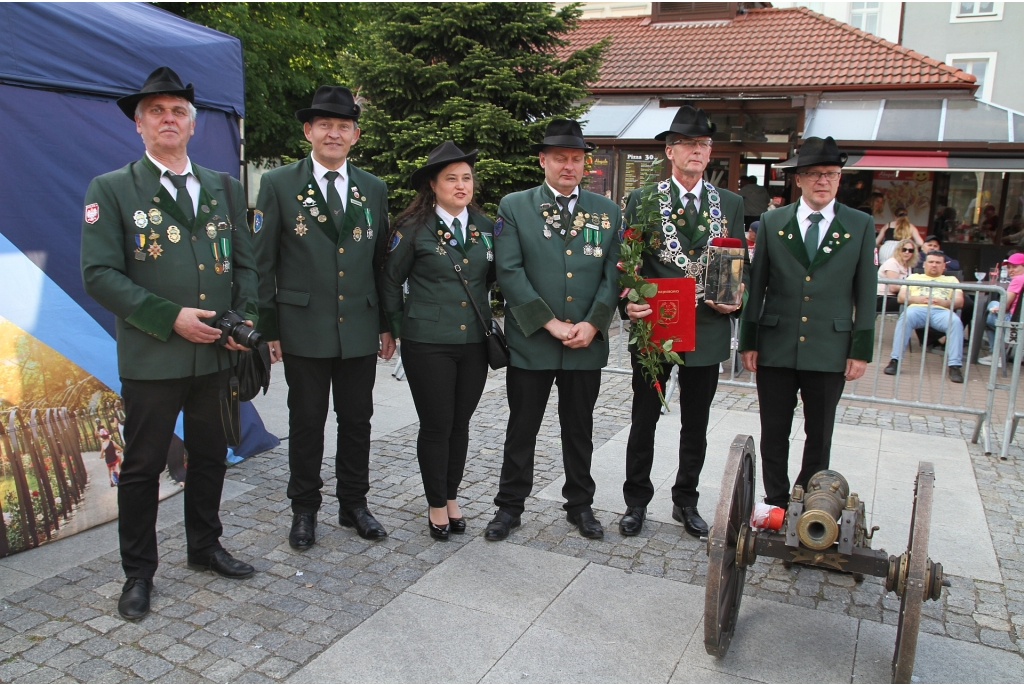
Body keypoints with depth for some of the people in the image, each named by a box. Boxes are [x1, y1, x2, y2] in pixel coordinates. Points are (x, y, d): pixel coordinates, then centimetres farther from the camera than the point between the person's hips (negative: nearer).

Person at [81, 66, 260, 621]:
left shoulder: (224, 189, 10)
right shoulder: (111, 190, -2)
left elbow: (244, 263, 12)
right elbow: (99, 275, -10)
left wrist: (244, 318, -5)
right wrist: (170, 317, -18)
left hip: (216, 353, 4)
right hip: (151, 358, -4)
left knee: (210, 456, 16)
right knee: (142, 467, 8)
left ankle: (205, 548, 36)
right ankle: (138, 573, 25)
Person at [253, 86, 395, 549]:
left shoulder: (374, 189, 9)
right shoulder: (278, 185, -1)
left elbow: (382, 262, 12)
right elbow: (263, 263, -1)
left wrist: (387, 325, 9)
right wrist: (268, 328, -5)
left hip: (360, 328, 3)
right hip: (304, 328, -3)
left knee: (357, 420, 11)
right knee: (306, 423, 8)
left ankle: (353, 504, 27)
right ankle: (304, 509, 24)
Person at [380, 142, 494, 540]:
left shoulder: (484, 227, 5)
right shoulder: (413, 228, -7)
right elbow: (390, 283, 1)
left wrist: (481, 313, 12)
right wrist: (400, 329, 3)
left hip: (474, 343, 4)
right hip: (428, 345, -4)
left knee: (460, 425, 13)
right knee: (436, 427, 4)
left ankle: (451, 497, 30)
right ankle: (436, 505, 22)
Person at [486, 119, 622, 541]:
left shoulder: (607, 212, 8)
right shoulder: (514, 207, 0)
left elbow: (614, 273, 4)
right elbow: (509, 272, -8)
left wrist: (592, 324, -10)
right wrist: (550, 324, -14)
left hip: (587, 344, 2)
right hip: (530, 343, -2)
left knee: (579, 431, 14)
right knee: (521, 430, 9)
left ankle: (580, 505, 29)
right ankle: (510, 506, 24)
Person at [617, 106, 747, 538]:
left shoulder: (730, 204, 8)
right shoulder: (643, 200, 0)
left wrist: (736, 300, -9)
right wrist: (630, 303, -19)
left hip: (708, 330, 3)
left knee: (696, 425, 14)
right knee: (644, 421, 8)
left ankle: (686, 502, 30)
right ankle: (636, 502, 24)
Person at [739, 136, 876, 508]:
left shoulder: (860, 226, 2)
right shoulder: (772, 222, 3)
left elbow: (866, 293, 2)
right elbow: (756, 286, 4)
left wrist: (861, 350, -2)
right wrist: (748, 341, 1)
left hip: (830, 351, 0)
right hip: (776, 348, 1)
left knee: (819, 436, 10)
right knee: (774, 434, 9)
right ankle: (776, 504, 25)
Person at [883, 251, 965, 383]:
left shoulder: (951, 280, 33)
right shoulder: (914, 277, 32)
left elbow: (959, 302, 16)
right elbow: (901, 297, 17)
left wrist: (943, 302, -6)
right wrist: (917, 299, -5)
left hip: (942, 311, 1)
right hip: (918, 308, -1)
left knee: (956, 322, -34)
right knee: (905, 318, -36)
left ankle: (955, 366, -37)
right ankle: (895, 360, -39)